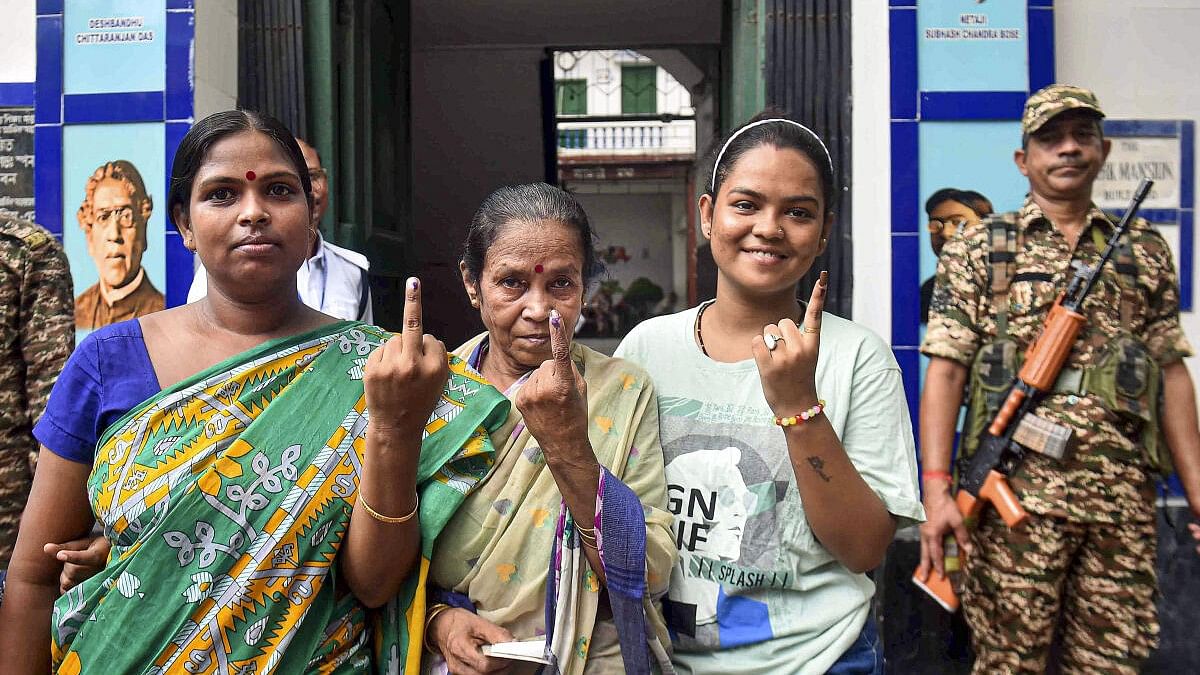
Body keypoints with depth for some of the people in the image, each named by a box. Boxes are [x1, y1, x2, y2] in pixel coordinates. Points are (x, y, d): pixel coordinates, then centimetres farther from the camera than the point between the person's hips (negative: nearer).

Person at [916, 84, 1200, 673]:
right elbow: (945, 370, -4)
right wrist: (937, 487, -14)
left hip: (1124, 493, 4)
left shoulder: (1145, 252, 15)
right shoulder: (978, 249, 4)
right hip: (1014, 488, -3)